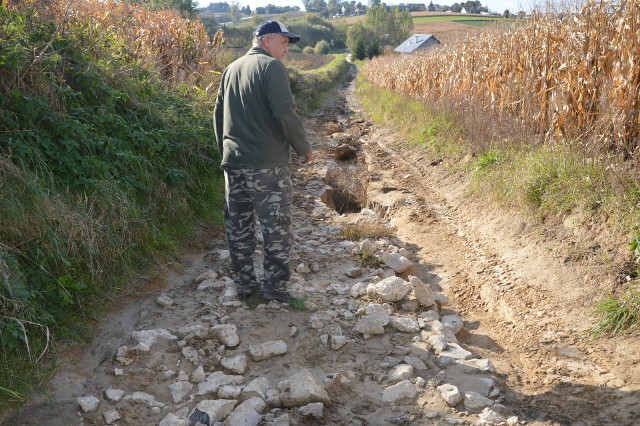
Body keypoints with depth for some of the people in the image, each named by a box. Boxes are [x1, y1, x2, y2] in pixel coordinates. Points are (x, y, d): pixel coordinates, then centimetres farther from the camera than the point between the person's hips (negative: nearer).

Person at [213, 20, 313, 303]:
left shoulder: (231, 69, 15)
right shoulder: (272, 67, -8)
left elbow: (218, 114, 19)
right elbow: (285, 113, -17)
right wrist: (304, 148, -5)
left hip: (233, 162, 7)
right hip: (267, 163, -7)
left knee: (238, 226, 12)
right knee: (276, 226, 2)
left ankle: (245, 284, 20)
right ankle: (275, 286, 5)